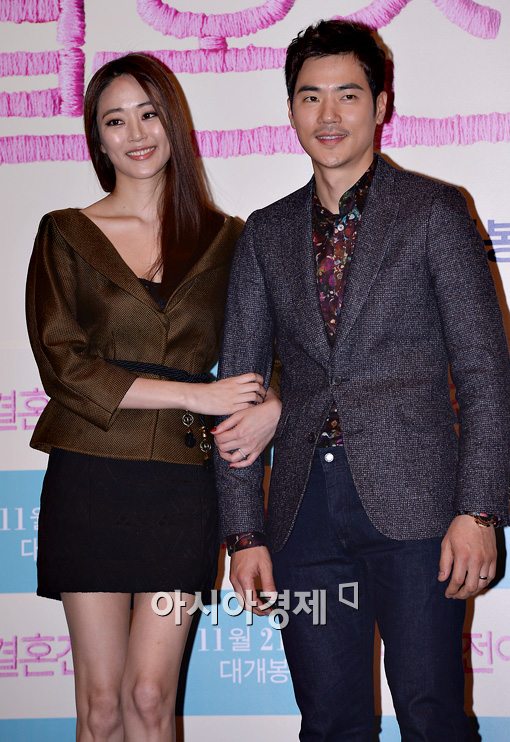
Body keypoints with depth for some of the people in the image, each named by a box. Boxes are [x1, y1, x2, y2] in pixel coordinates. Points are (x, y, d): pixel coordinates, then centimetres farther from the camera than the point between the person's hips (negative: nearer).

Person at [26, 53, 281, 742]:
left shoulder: (226, 239, 9)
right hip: (90, 478, 0)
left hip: (184, 483, 1)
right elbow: (62, 363, -5)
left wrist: (272, 407, -13)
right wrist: (196, 394, -12)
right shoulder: (66, 235, 5)